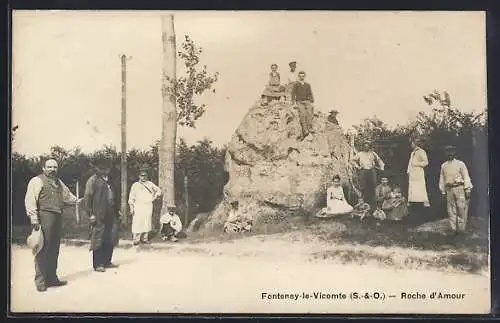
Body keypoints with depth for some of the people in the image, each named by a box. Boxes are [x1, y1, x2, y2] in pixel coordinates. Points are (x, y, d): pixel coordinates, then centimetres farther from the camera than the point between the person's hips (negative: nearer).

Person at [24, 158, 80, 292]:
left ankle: (51, 278, 20)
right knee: (43, 249, -9)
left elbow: (67, 195, 37)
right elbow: (30, 200, -11)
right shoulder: (37, 181, -3)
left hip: (57, 218, 8)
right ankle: (40, 281, -5)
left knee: (54, 250, 11)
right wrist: (34, 218, -17)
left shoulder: (59, 183, 22)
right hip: (44, 217, -8)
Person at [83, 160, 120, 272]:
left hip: (110, 215, 8)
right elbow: (87, 197, -11)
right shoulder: (93, 180, -6)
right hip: (99, 216, -8)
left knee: (111, 239, 10)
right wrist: (91, 214, -16)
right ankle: (98, 264, 5)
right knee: (98, 240, -2)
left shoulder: (107, 181, 18)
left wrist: (116, 211, 16)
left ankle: (107, 261, 20)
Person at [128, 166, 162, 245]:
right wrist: (131, 207, -4)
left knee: (147, 223, 2)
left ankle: (144, 238, 10)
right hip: (138, 207, -3)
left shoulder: (150, 184, 14)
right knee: (137, 223, -8)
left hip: (148, 206, 3)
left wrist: (156, 196, 8)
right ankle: (136, 239, -2)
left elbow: (158, 190, 26)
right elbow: (131, 197, 3)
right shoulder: (135, 185, 5)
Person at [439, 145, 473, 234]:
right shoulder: (443, 166, 9)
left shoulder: (460, 164, -3)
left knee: (461, 210, -4)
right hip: (449, 190, 4)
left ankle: (461, 228, 4)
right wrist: (443, 191, 11)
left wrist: (467, 190, -9)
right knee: (451, 210, 4)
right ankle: (454, 229, 12)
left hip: (460, 189, -4)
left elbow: (466, 177, -5)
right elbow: (442, 179, 14)